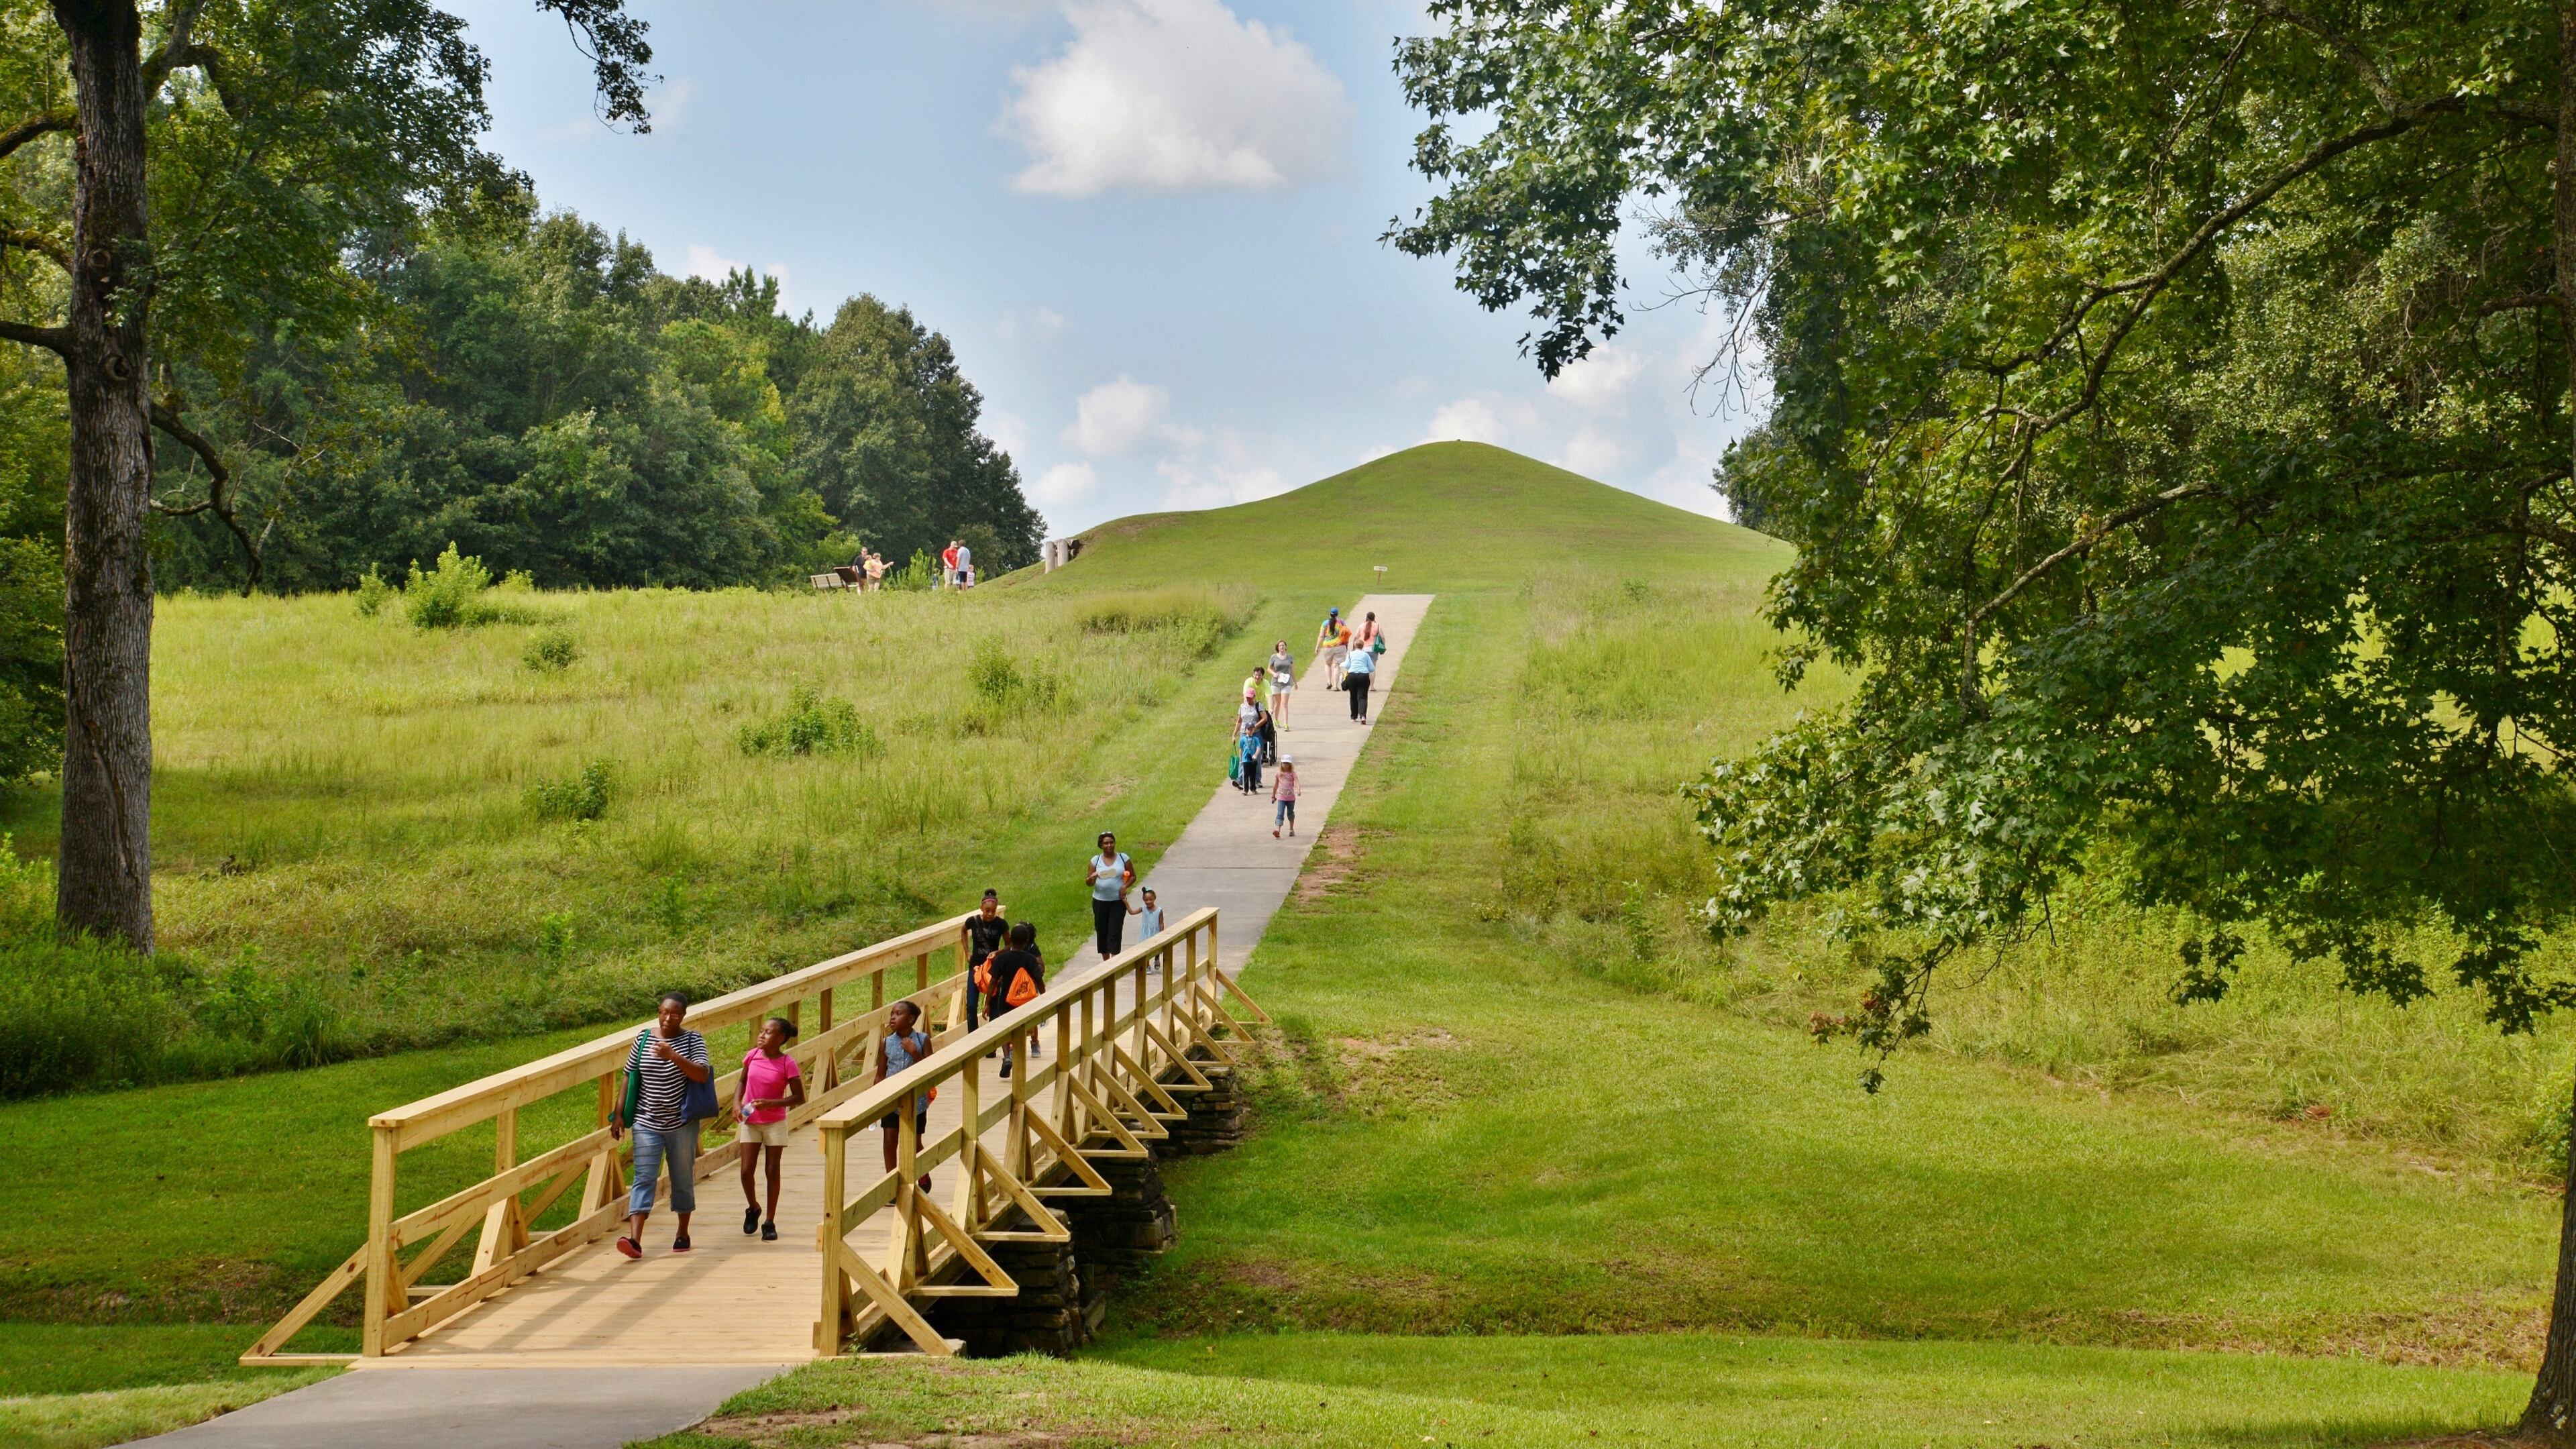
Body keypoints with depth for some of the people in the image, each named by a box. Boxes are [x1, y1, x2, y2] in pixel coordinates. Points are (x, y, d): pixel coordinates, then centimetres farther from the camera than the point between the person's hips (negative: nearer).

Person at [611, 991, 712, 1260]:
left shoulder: (693, 1041, -4)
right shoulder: (643, 1038, 2)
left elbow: (702, 1075, -17)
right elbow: (630, 1076, 8)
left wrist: (674, 1056, -30)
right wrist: (620, 1115, 5)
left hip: (682, 1124, -1)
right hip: (647, 1123, 1)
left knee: (683, 1179, 10)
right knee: (644, 1179, -8)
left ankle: (683, 1233, 27)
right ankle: (634, 1239, -18)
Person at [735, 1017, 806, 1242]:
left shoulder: (787, 1063, -13)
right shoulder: (752, 1056, -4)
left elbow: (799, 1097, -11)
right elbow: (742, 1082, 13)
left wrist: (770, 1103, -21)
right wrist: (737, 1103, -4)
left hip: (775, 1123, -3)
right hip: (750, 1122, 3)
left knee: (772, 1172, 3)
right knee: (746, 1171, -1)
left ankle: (769, 1222, 12)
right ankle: (753, 1209, 27)